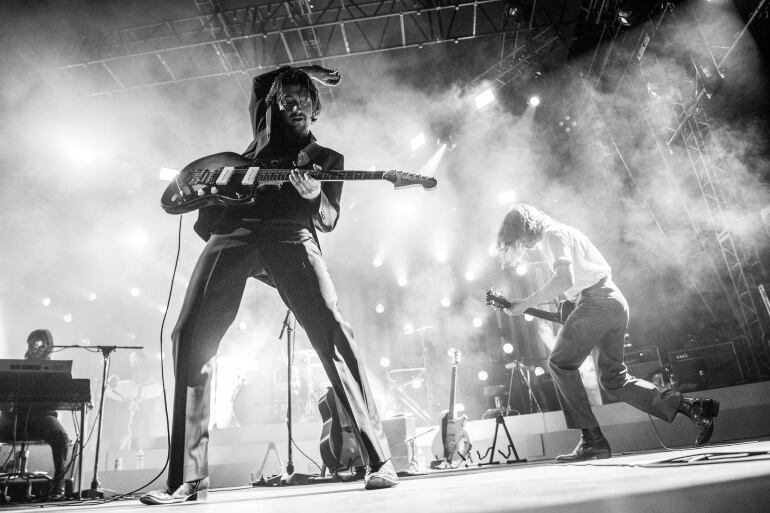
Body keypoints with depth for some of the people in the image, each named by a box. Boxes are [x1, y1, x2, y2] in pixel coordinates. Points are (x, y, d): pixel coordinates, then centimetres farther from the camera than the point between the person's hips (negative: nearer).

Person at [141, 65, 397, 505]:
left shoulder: (328, 158, 23)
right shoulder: (253, 151, 32)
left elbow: (329, 220, 8)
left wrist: (315, 196, -12)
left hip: (290, 235, -3)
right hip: (231, 231, 4)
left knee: (333, 331, -21)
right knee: (190, 336, -10)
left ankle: (379, 460, -16)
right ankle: (189, 479, -3)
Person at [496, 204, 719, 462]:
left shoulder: (553, 234, -6)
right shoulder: (563, 233, 25)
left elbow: (564, 279, -22)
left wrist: (525, 304, -18)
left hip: (597, 300, -10)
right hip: (615, 304, 10)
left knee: (560, 363, -5)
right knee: (613, 379, 12)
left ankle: (592, 440, -4)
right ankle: (693, 406, 11)